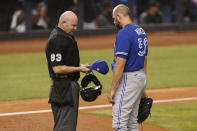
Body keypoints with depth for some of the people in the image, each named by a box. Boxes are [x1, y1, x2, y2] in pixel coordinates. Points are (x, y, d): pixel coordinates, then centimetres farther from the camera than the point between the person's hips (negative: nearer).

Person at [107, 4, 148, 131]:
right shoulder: (141, 31, 14)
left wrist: (112, 89, -18)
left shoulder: (124, 34, -16)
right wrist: (142, 87, 26)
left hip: (128, 78, -10)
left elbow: (120, 64, -21)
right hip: (140, 77, 10)